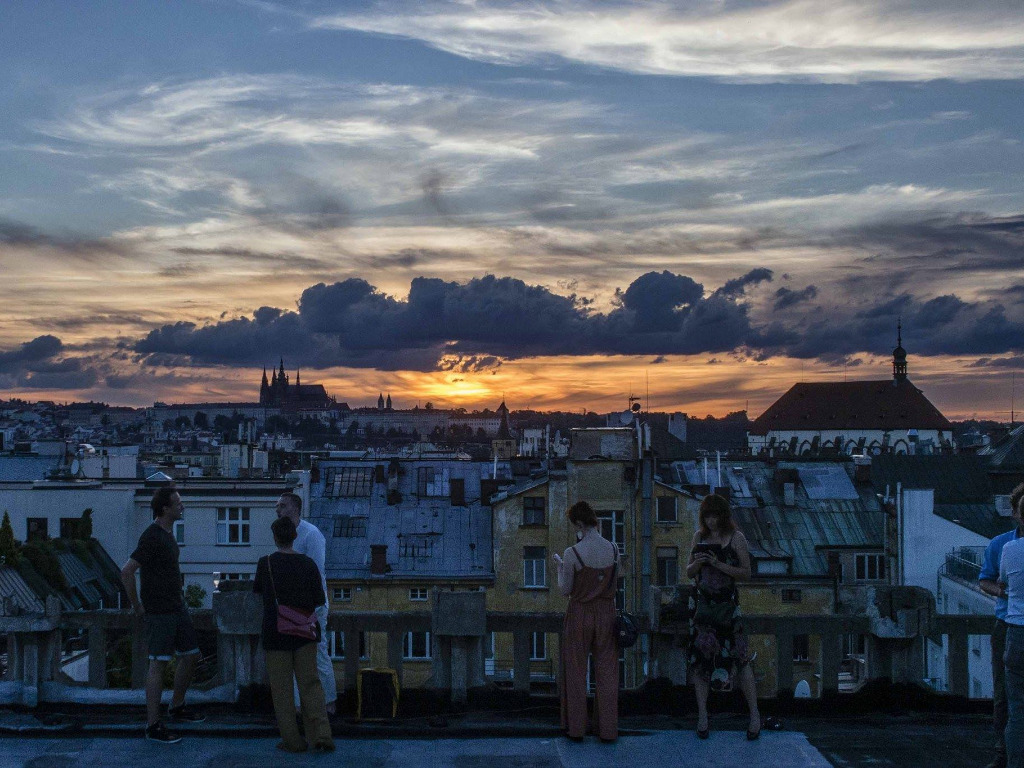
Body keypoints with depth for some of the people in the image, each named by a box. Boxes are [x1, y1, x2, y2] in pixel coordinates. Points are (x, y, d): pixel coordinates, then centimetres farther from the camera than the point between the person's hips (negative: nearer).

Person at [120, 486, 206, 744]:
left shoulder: (167, 533, 11)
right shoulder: (152, 537, -19)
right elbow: (127, 572, -25)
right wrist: (137, 606, -15)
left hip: (177, 607, 9)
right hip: (159, 612, -9)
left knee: (191, 655, 14)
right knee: (159, 663, -7)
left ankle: (177, 708, 31)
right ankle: (153, 725, -3)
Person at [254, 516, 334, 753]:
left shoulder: (266, 563, -7)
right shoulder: (308, 564, -2)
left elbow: (257, 589, 11)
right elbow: (319, 601, 1)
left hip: (276, 633, -2)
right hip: (305, 632, 2)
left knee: (282, 687, 7)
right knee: (310, 684, 8)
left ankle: (292, 740, 8)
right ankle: (322, 736, -2)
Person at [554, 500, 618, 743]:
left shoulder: (573, 553, -18)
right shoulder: (614, 549, -5)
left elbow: (565, 590, -9)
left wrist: (560, 567, 7)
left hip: (580, 614, -3)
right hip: (606, 613, 3)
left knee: (575, 670, 10)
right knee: (606, 671, 11)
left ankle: (576, 728, 15)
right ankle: (608, 729, 14)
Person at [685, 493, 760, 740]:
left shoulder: (736, 538, -2)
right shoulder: (699, 536, 9)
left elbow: (746, 572, -4)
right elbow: (689, 573, 13)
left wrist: (720, 565, -17)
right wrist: (697, 563, -9)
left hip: (727, 605, -4)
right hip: (701, 605, 4)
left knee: (739, 657, -5)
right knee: (700, 657, 4)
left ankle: (755, 715, 5)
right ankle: (702, 716, 12)